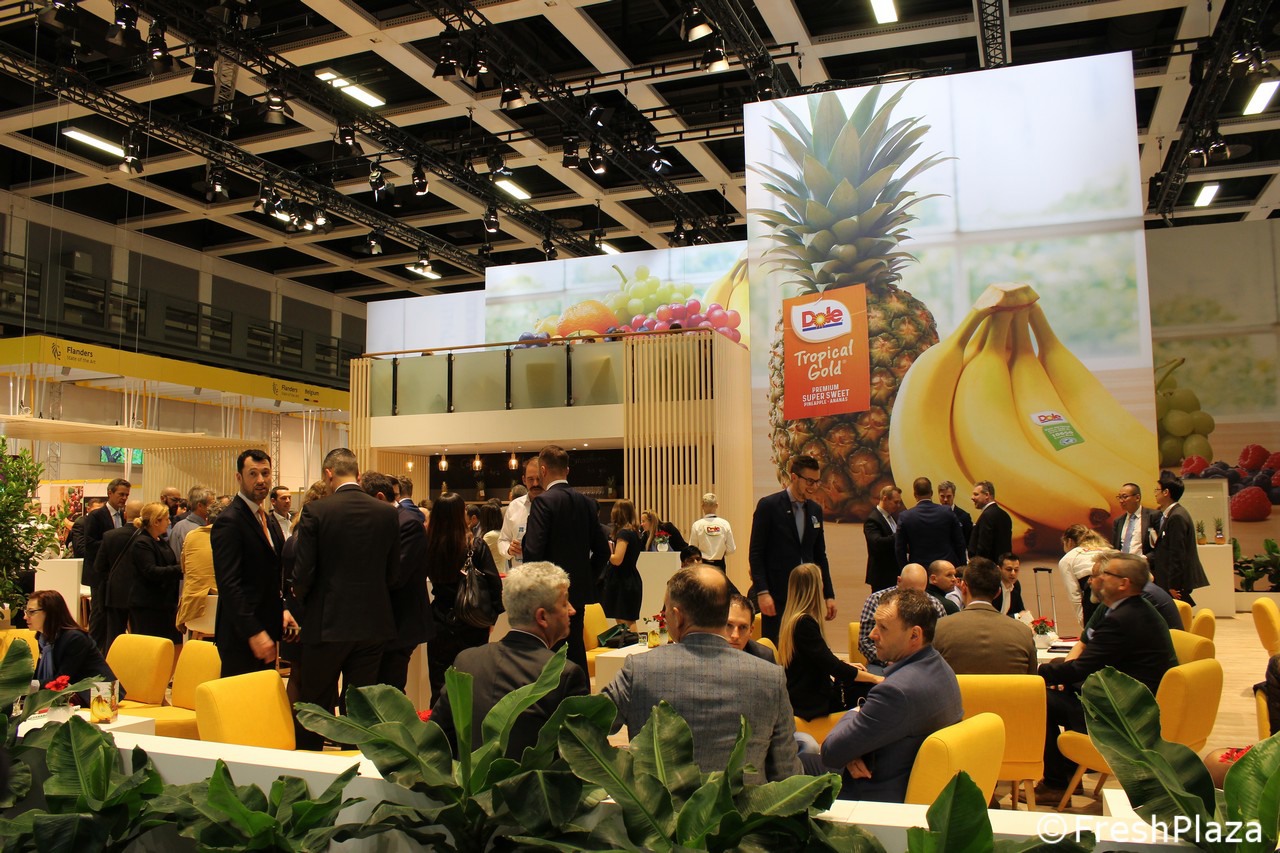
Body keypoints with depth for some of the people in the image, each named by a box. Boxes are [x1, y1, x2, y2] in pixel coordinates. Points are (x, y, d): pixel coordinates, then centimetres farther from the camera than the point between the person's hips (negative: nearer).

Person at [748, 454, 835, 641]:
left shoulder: (815, 510, 11)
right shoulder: (769, 505, -6)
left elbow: (820, 555, 17)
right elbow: (755, 553, -8)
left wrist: (829, 595, 12)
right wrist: (762, 592, -15)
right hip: (777, 596, -5)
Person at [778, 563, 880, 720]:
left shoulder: (792, 618, 9)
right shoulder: (805, 623, -21)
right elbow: (831, 665, -21)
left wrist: (847, 666, 16)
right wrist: (874, 678, -13)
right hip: (809, 702, -10)